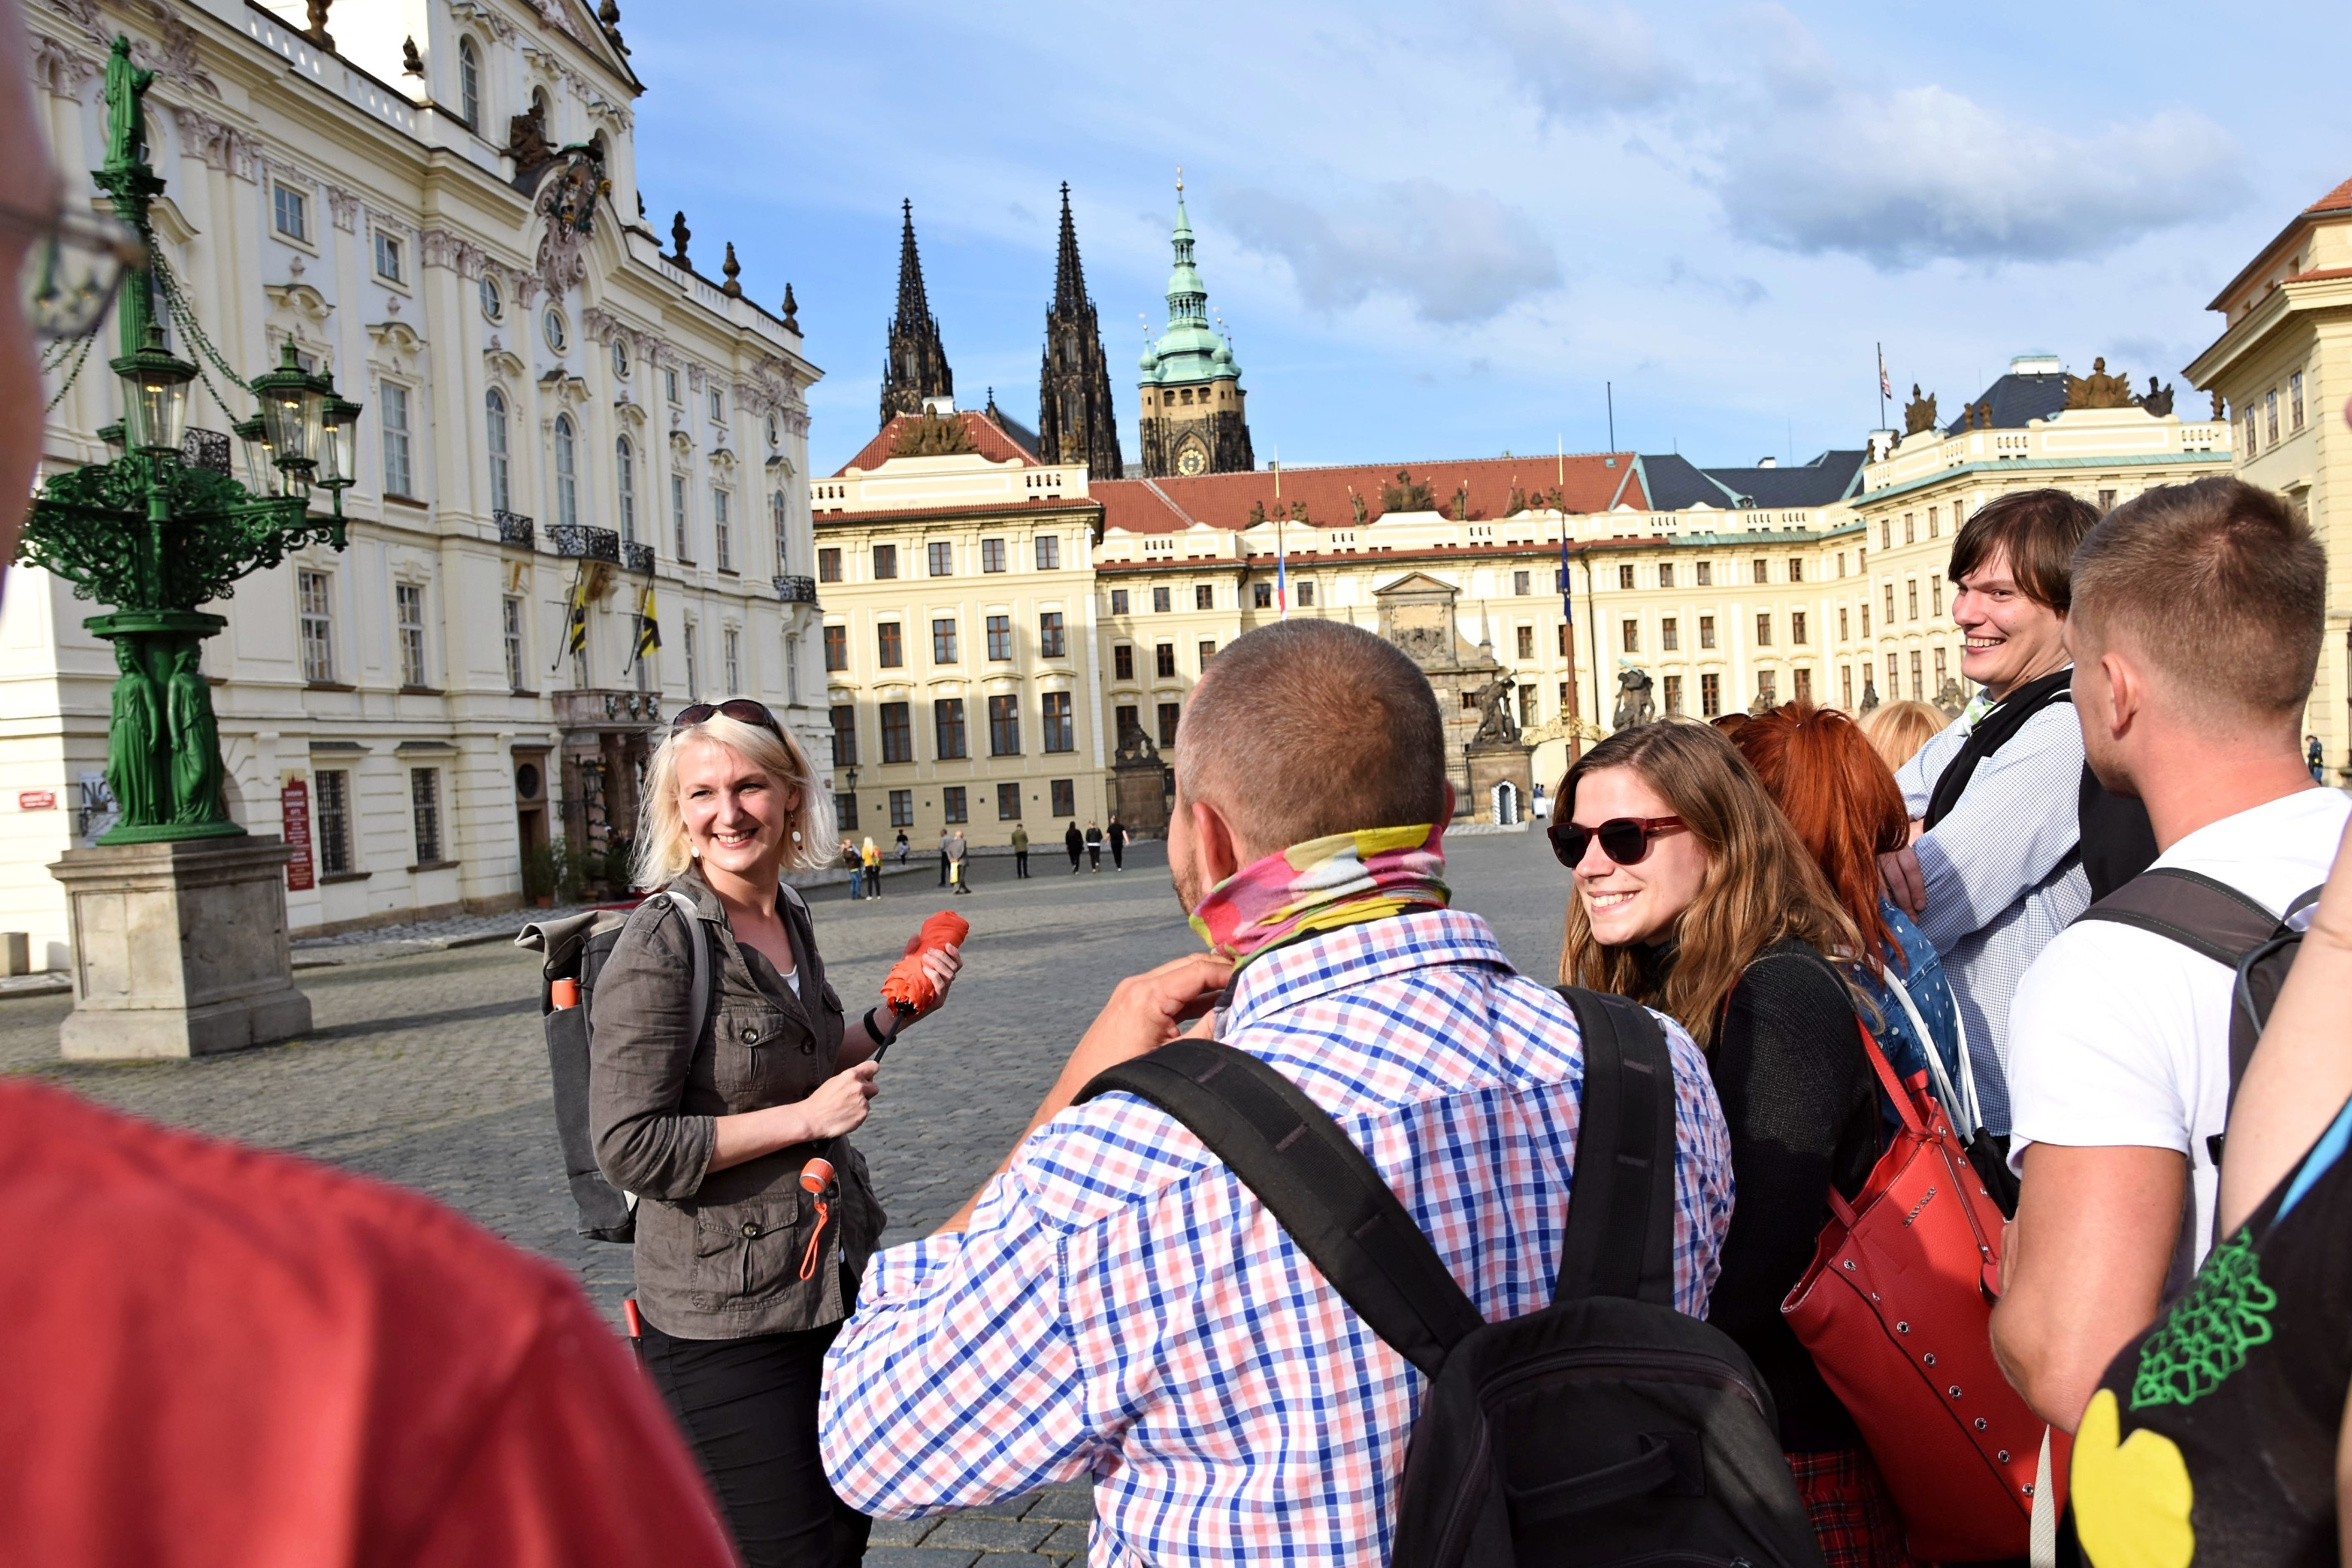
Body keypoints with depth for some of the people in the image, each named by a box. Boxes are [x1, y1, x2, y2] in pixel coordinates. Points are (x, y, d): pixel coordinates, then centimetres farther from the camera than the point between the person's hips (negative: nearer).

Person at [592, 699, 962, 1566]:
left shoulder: (790, 920, 6)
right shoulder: (661, 945, -17)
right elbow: (630, 1148, -20)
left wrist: (894, 1014, 6)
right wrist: (807, 1116, -19)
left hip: (833, 1289, 8)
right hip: (726, 1322, -8)